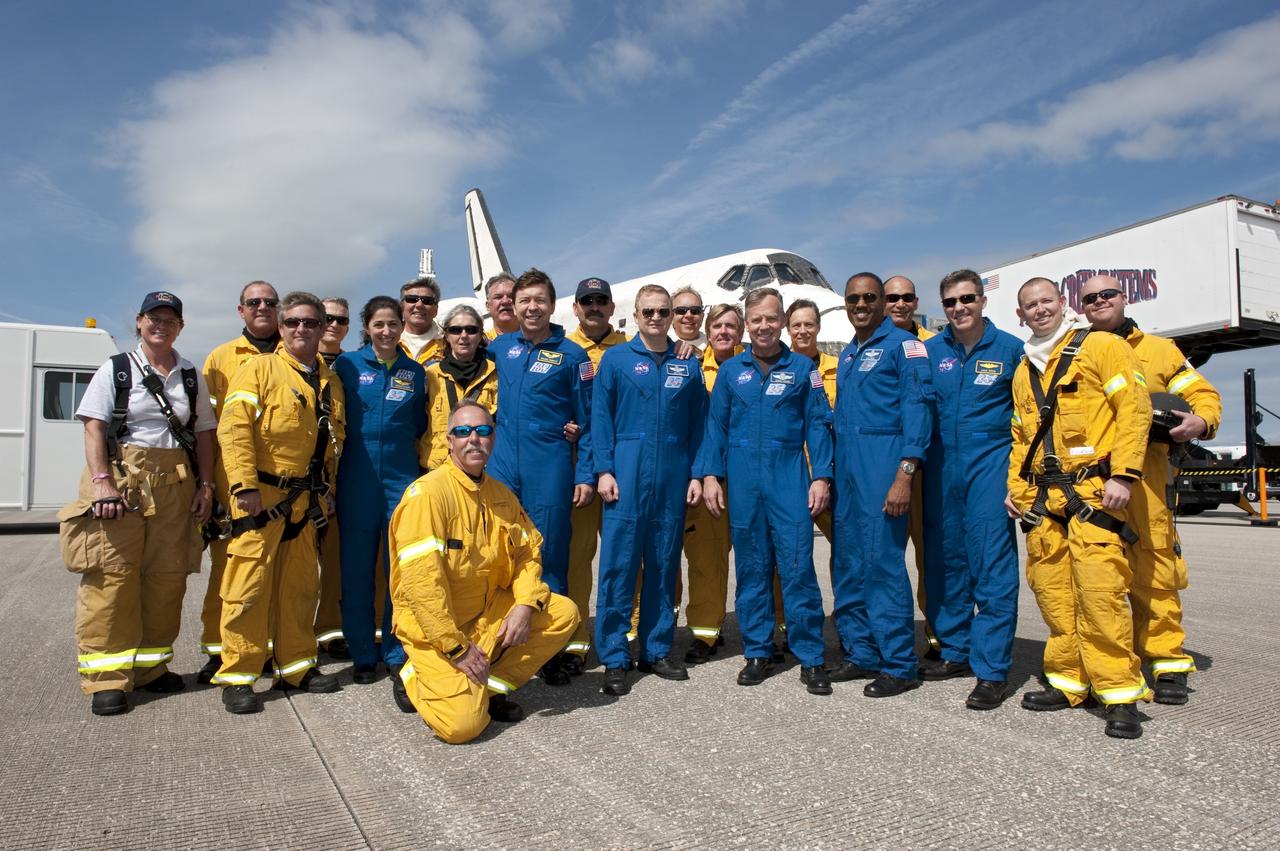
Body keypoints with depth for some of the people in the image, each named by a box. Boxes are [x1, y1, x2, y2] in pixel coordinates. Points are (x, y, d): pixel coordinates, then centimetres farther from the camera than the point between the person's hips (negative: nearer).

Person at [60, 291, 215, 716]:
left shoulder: (192, 377, 15)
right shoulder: (115, 370, 5)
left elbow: (203, 435, 14)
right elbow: (94, 429, -2)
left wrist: (205, 484, 4)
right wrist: (102, 482, -14)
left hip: (175, 484, 4)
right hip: (121, 478, -3)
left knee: (167, 577, 5)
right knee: (112, 575, -7)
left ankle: (151, 665, 19)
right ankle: (106, 679, -1)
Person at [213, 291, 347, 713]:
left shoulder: (330, 381, 14)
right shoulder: (259, 369, -4)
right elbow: (233, 428, -12)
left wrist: (325, 488, 14)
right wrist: (244, 486, -19)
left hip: (305, 499, 6)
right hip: (261, 494, -6)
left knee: (301, 584, 12)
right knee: (250, 583, -4)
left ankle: (296, 666, 25)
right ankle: (237, 676, 8)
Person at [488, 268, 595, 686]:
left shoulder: (571, 355, 0)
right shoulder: (500, 348, 9)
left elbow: (588, 421, 1)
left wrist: (585, 475, -4)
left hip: (550, 469, -3)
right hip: (501, 466, 3)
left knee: (549, 557, 2)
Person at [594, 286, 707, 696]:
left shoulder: (688, 364, 11)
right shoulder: (615, 358, 4)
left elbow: (697, 423, 11)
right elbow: (600, 416, 1)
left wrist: (697, 474, 4)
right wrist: (604, 470, -8)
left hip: (672, 476, 3)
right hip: (628, 473, -3)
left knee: (664, 565, 9)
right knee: (618, 564, -3)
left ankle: (656, 650, 21)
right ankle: (614, 659, 6)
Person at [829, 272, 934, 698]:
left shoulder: (902, 344, -4)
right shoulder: (847, 353, 19)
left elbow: (918, 408, -12)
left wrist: (905, 474, -20)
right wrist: (829, 471, 14)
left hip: (883, 460, -8)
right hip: (846, 466, 8)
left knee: (883, 561, -7)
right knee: (847, 563, 10)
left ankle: (899, 665, 4)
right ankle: (860, 654, 22)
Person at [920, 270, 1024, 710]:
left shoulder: (1010, 349, 1)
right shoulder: (929, 351, 8)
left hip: (990, 464, -4)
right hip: (941, 467, 4)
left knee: (992, 566, -6)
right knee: (944, 562, 10)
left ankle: (991, 670, 1)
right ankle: (955, 652, 25)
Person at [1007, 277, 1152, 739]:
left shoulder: (1102, 347, 1)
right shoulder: (1024, 371, 20)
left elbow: (1134, 407, -7)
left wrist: (1122, 474, -15)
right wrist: (1015, 486, 13)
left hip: (1092, 492, -6)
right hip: (1041, 498, 6)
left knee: (1099, 591, -11)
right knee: (1053, 592, 7)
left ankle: (1120, 692, -1)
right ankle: (1068, 681, 19)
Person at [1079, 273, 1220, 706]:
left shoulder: (1159, 349, 17)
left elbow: (1203, 394, 14)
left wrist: (1200, 421, -8)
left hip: (1143, 474, -1)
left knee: (1152, 567, -6)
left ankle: (1167, 661, 5)